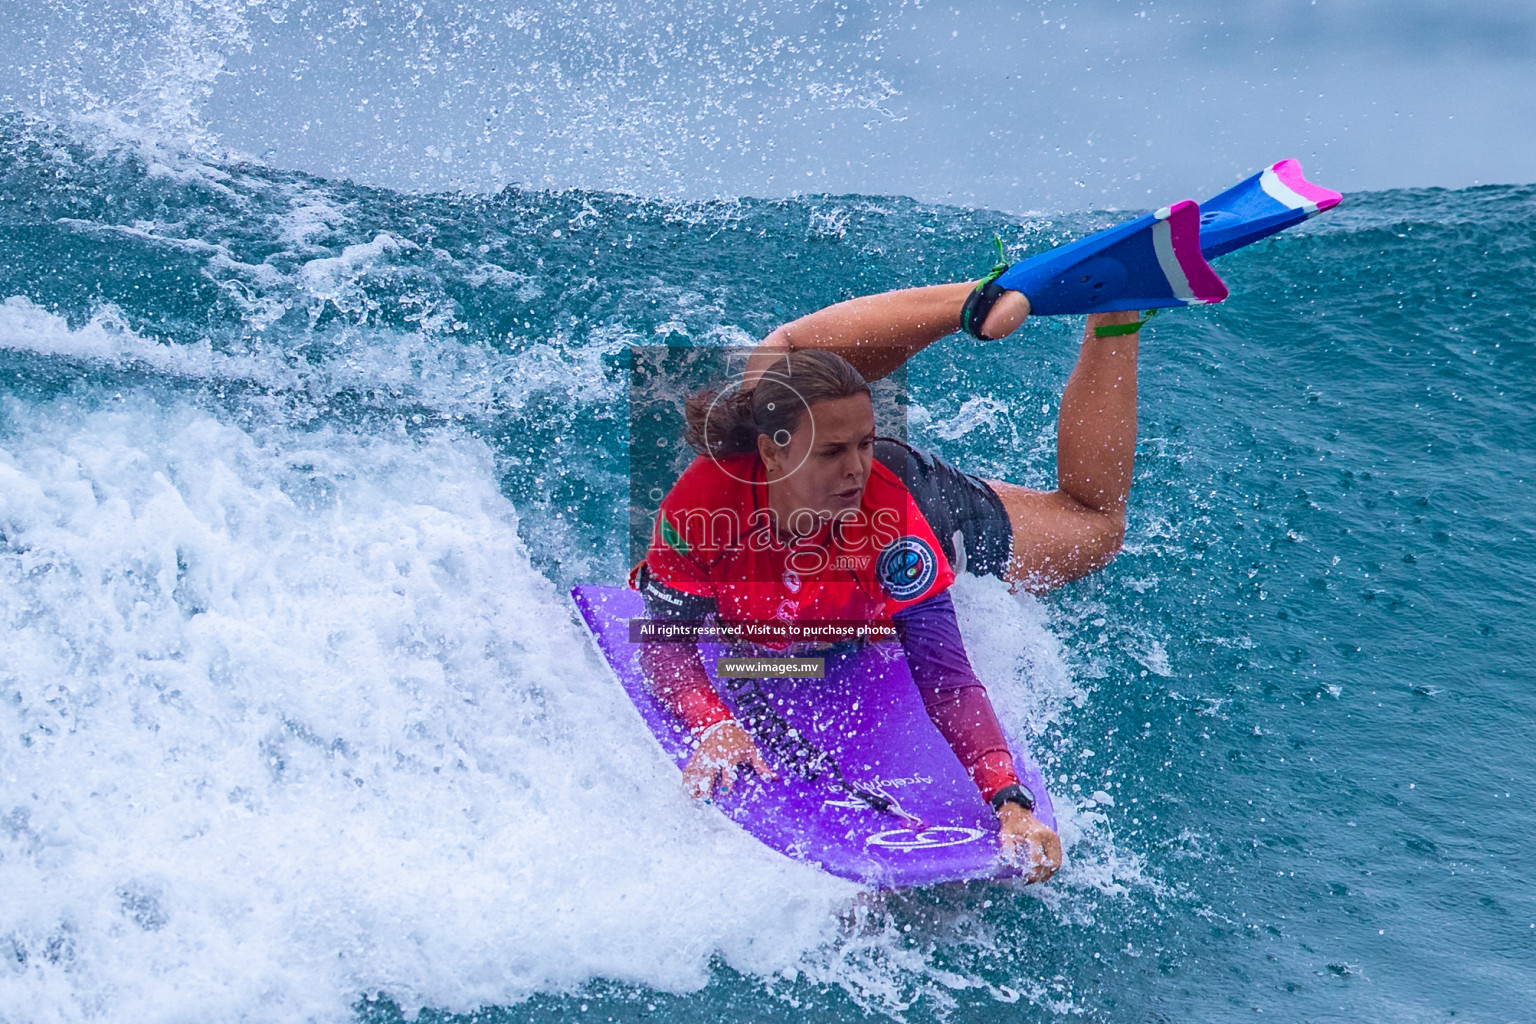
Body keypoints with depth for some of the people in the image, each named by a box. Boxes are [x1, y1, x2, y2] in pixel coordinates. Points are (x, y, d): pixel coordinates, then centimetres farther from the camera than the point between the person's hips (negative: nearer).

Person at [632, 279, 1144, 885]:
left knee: (1093, 526, 21)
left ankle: (1114, 316, 32)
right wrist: (713, 723, -58)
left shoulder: (895, 517, -47)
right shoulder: (702, 499, -45)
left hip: (936, 510, -1)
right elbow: (665, 645, -37)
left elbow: (943, 676, -50)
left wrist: (1010, 803, -63)